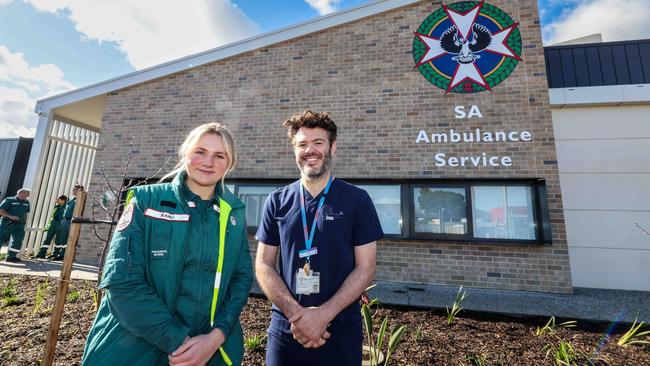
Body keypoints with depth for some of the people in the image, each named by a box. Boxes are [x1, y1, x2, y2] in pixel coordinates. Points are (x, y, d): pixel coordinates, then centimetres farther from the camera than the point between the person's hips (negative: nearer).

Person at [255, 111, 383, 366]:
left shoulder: (357, 200, -6)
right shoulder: (278, 201, -1)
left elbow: (365, 267, -7)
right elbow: (264, 265, -1)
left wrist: (323, 315, -16)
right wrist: (295, 313, -13)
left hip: (341, 333, -1)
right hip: (285, 330, 2)